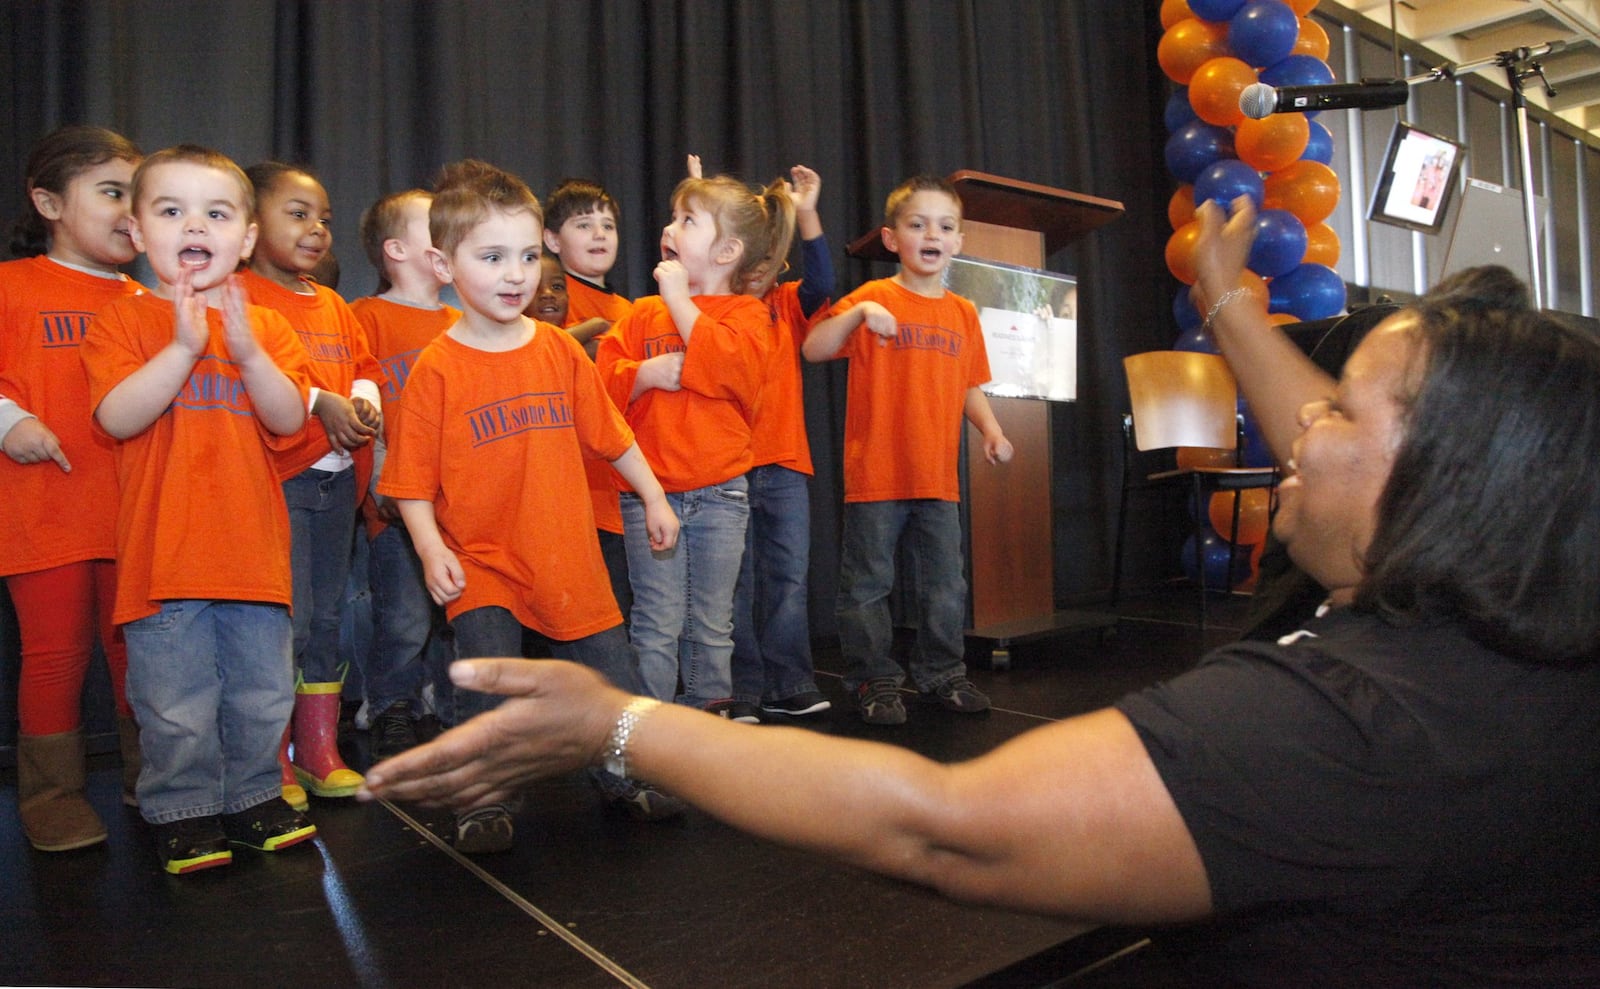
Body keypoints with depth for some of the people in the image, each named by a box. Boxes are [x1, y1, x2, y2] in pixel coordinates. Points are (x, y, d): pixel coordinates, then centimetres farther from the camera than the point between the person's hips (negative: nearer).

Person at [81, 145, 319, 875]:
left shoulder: (265, 326, 9)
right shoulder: (124, 320, 2)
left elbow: (290, 420, -4)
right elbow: (116, 418, -13)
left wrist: (247, 352, -18)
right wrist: (184, 347, -21)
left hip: (253, 547, 3)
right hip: (162, 551, -2)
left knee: (263, 693, 12)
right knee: (176, 705, 3)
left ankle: (254, 797, 29)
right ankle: (183, 813, 22)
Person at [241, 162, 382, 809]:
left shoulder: (333, 304, 20)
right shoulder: (243, 294, -5)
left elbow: (363, 365, 18)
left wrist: (364, 400, -3)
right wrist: (321, 402, -19)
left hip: (337, 475, 7)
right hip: (277, 474, -7)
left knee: (326, 617, 12)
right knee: (285, 620, -5)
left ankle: (320, 752, 23)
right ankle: (273, 765, 9)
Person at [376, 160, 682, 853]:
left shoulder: (559, 349, 2)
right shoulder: (436, 368, -8)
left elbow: (609, 433, 11)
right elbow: (411, 478, -6)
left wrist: (654, 497, 13)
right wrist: (430, 548, -16)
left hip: (566, 554, 3)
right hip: (480, 562, -3)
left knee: (611, 673, 10)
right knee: (487, 680, -12)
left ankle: (626, 776, 31)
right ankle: (485, 798, 11)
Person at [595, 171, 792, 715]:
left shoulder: (747, 314, 1)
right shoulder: (644, 312, 11)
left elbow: (726, 362, -20)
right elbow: (606, 380, 4)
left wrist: (679, 298, -12)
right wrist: (646, 374, -16)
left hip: (719, 491, -1)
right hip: (649, 491, 2)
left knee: (711, 623, 11)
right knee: (658, 623, 3)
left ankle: (712, 707, 25)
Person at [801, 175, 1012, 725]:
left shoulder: (962, 313, 12)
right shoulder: (874, 299, -2)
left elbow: (970, 386, 17)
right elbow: (813, 350, -12)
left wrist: (990, 429, 1)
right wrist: (858, 312, -26)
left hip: (939, 475, 5)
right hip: (876, 473, -4)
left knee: (946, 583, 12)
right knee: (868, 583, 3)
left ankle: (942, 674, 28)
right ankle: (873, 681, 18)